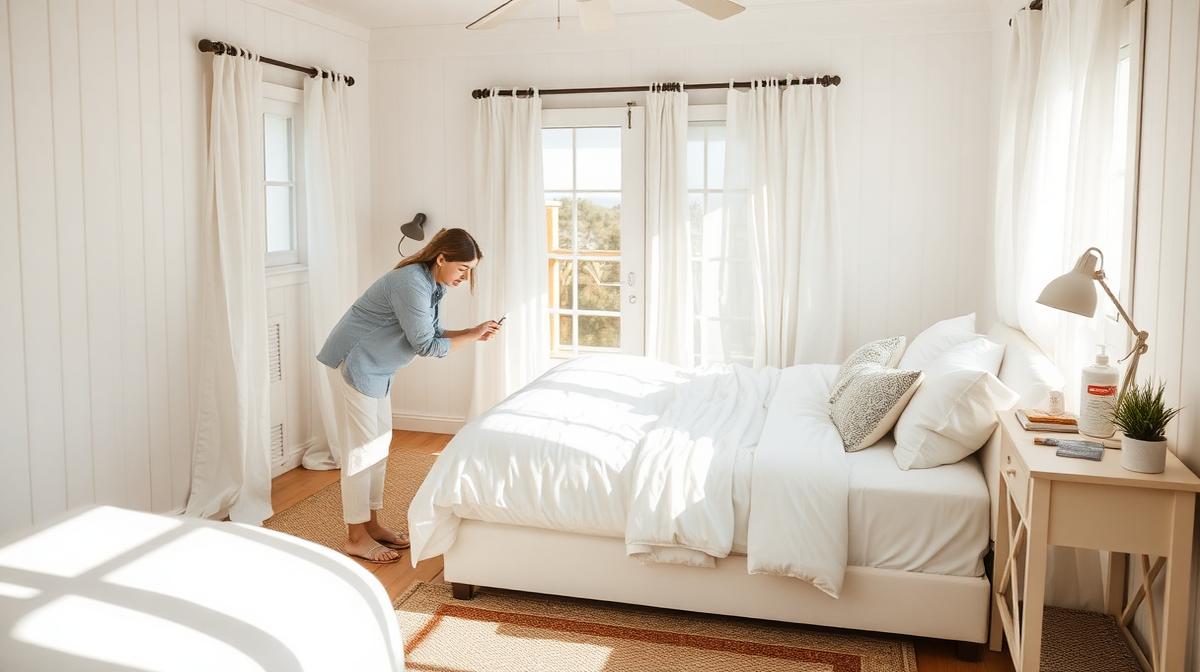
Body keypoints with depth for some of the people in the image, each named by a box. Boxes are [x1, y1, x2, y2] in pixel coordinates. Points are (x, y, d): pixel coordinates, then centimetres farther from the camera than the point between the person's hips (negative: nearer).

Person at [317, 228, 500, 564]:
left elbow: (432, 333, 8)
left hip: (375, 366, 10)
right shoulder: (411, 284, -26)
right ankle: (356, 538, 4)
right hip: (352, 362, -10)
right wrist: (473, 337, -14)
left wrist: (473, 332, -5)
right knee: (360, 448, -5)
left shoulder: (431, 284, 4)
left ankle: (371, 524, 23)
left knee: (380, 443, 13)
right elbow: (426, 345, -23)